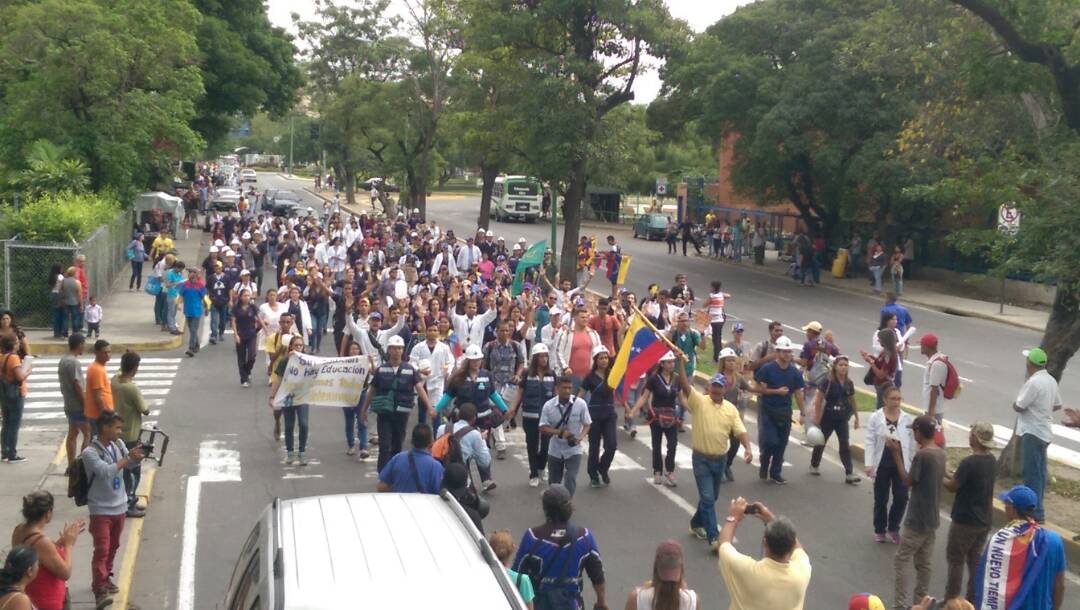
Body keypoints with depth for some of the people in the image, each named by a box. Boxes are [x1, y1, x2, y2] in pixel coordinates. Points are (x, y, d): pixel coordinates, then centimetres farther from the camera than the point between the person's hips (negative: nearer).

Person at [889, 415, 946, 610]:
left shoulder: (921, 455, -22)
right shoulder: (940, 453, 5)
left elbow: (908, 481, -13)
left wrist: (896, 454, -11)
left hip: (917, 520, -8)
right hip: (931, 519, 8)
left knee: (901, 561, 1)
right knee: (924, 563, 15)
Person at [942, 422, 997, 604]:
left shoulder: (969, 462, -24)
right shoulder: (991, 460, 1)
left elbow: (952, 486, -14)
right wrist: (948, 474, 13)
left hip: (965, 520, -7)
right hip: (984, 519, 7)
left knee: (955, 560, 5)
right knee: (975, 559, 17)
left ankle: (951, 600, 12)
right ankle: (973, 599, 23)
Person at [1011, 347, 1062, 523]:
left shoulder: (1033, 382, -22)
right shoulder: (1051, 380, 8)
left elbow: (1018, 407, -19)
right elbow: (1057, 405, 18)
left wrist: (1015, 402, 2)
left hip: (1032, 432, -10)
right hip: (1043, 431, 10)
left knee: (1032, 473, -5)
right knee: (1039, 471, 16)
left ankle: (1036, 512, -3)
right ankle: (1036, 506, 26)